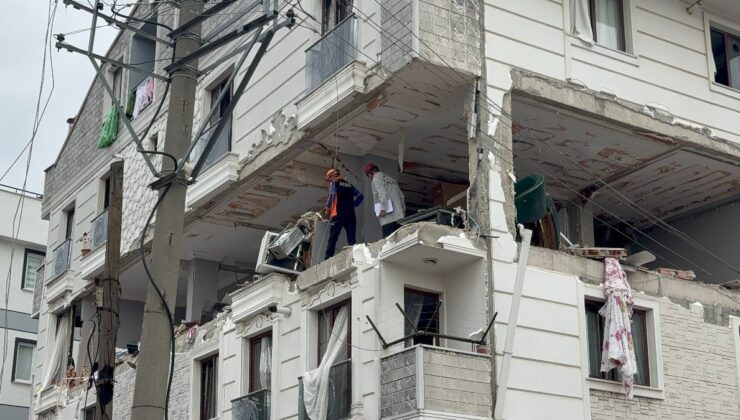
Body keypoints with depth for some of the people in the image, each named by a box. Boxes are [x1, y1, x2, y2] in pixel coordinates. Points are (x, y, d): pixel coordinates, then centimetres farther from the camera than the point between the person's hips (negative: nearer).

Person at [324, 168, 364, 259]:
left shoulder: (334, 183, 7)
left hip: (338, 214, -4)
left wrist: (328, 208, -3)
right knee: (351, 239, 0)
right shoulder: (349, 185, 23)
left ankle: (328, 259, -8)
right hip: (351, 215, 4)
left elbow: (332, 195, -12)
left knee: (333, 238, -3)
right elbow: (360, 196, 15)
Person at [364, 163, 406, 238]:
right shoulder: (390, 178, 25)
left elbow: (382, 193, -16)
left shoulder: (376, 179, -1)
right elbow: (401, 195, 23)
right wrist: (403, 209, 24)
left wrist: (383, 209, -18)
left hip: (388, 215, -8)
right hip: (398, 214, 8)